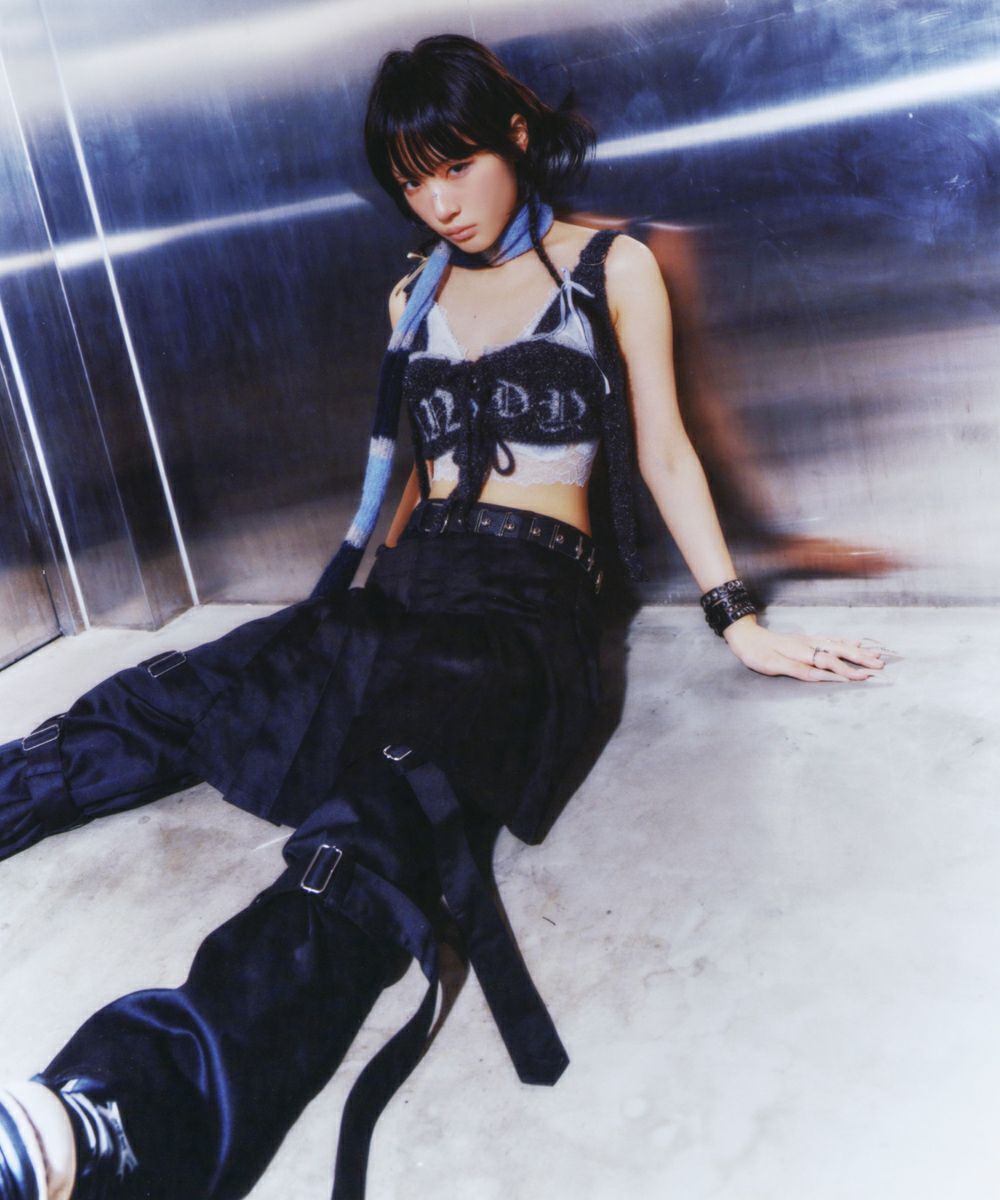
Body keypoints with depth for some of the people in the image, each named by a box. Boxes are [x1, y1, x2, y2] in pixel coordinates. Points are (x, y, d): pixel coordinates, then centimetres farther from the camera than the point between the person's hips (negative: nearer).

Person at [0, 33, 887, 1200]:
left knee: (391, 797, -37)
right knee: (160, 703, -15)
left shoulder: (611, 268, 8)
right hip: (408, 593, 7)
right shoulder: (415, 297, 20)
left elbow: (662, 454, 9)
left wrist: (739, 623, 4)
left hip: (530, 602, -7)